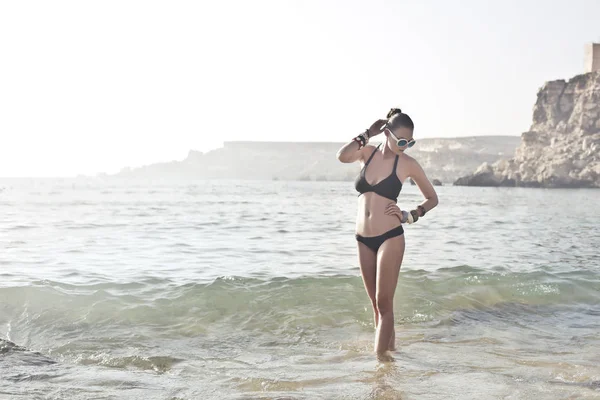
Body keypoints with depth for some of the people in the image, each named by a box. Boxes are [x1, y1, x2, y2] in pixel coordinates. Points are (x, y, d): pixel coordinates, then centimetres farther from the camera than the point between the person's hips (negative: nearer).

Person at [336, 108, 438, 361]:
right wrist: (367, 134, -10)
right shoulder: (368, 152, 4)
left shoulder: (407, 164, -3)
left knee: (383, 302, -5)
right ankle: (389, 345, 27)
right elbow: (343, 156, -19)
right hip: (363, 239, 4)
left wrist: (411, 216, -7)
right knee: (376, 302, 13)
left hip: (390, 238, -4)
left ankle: (381, 354, 0)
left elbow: (432, 198, 7)